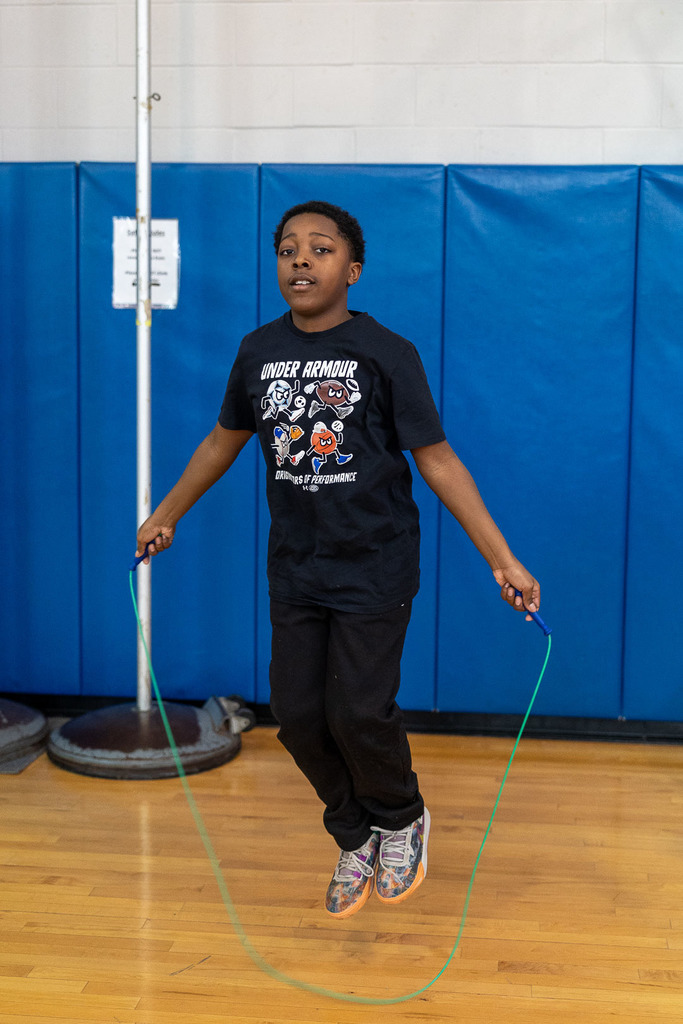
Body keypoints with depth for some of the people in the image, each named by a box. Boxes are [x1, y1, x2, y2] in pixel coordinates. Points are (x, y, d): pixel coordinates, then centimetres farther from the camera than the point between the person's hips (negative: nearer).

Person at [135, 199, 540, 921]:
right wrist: (165, 516, 24)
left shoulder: (386, 354, -10)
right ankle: (356, 841, 29)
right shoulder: (259, 351, 3)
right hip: (295, 569, 4)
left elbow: (437, 461, -10)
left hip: (375, 568, -4)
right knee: (299, 716, 4)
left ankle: (402, 820, 25)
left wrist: (502, 561, -14)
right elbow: (224, 440, 18)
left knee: (358, 713, -8)